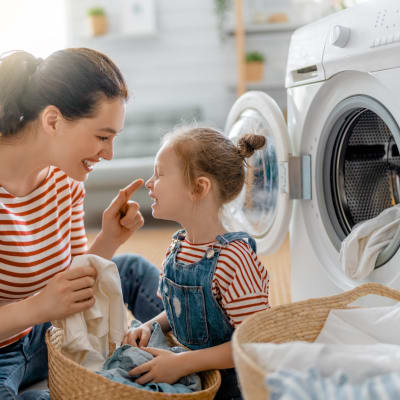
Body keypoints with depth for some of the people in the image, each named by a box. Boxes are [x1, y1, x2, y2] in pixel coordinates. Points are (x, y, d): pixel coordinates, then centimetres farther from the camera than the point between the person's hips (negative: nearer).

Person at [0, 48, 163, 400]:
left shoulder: (65, 180, -5)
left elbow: (71, 284, 4)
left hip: (35, 338, 7)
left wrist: (109, 240, -13)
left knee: (133, 270, 7)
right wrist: (37, 308, -38)